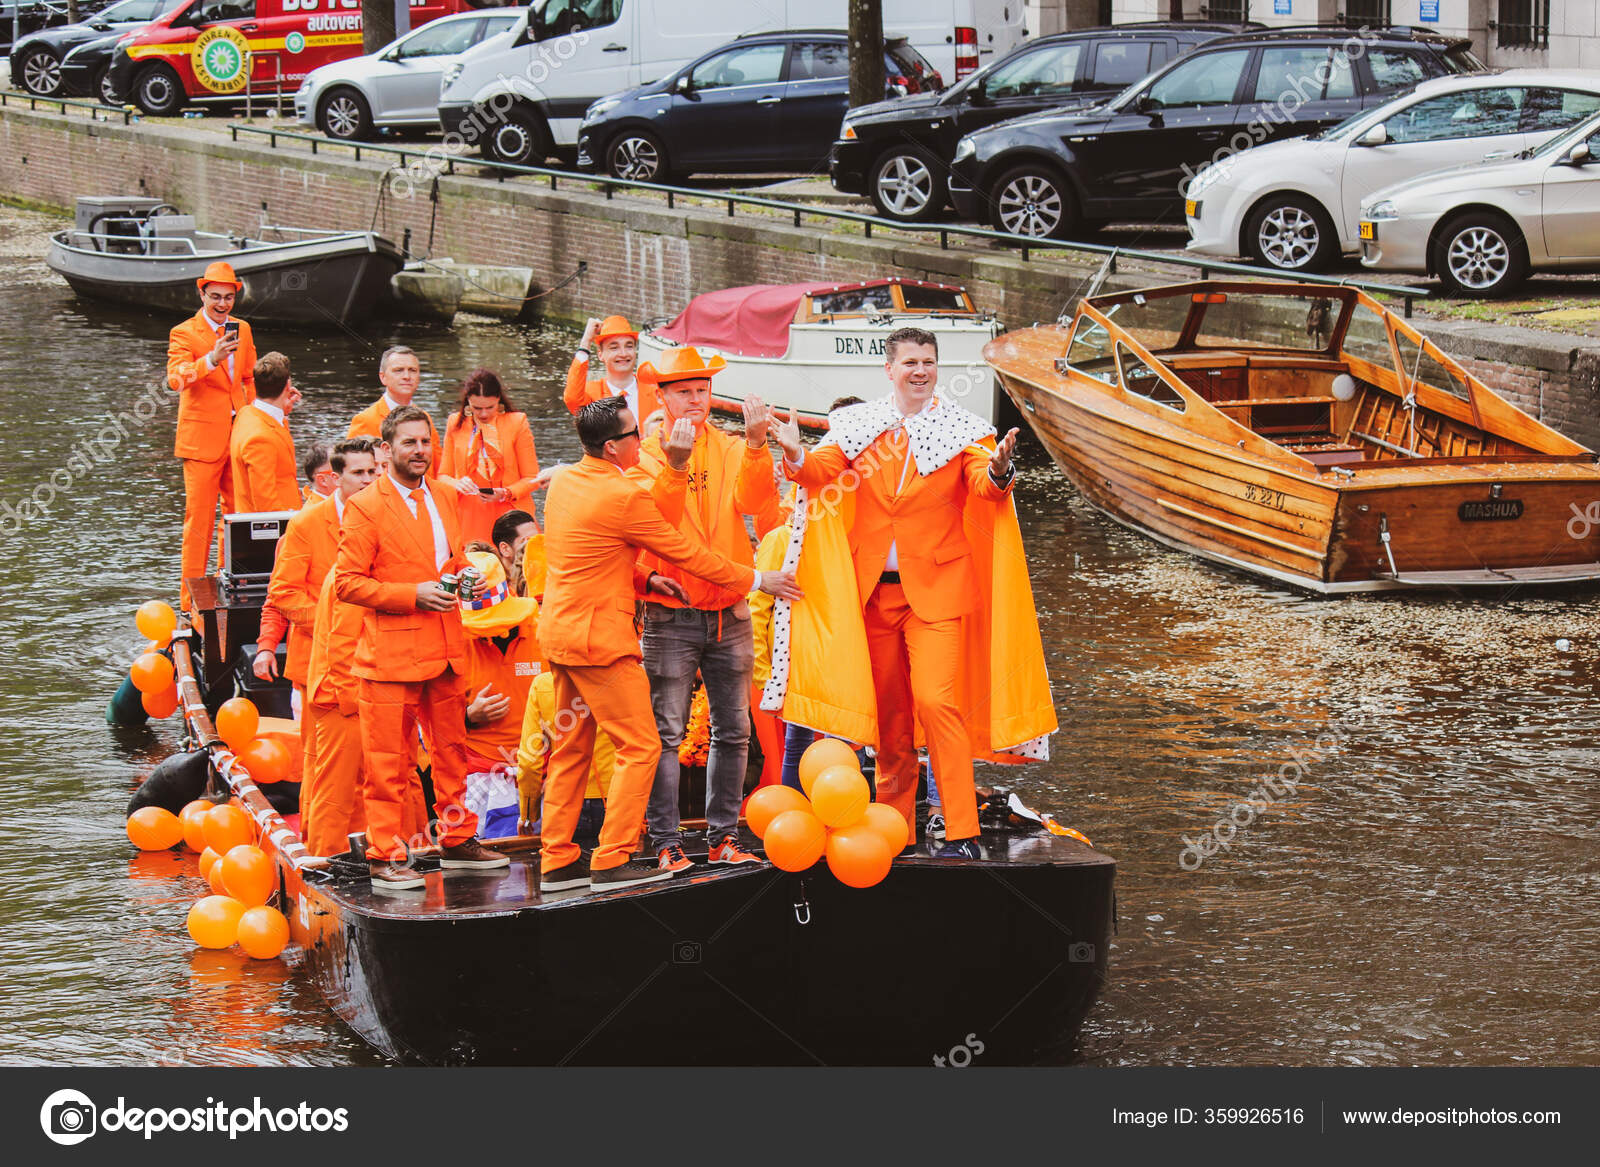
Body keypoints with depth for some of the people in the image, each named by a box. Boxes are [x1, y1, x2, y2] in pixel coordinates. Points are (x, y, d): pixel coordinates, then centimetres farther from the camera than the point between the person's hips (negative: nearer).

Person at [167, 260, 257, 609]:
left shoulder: (242, 330, 12)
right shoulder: (184, 334, -7)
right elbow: (176, 378, -24)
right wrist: (211, 360, -39)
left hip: (239, 435, 6)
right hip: (202, 438, -6)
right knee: (199, 519, -5)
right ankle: (191, 602, 0)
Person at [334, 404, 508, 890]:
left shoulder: (444, 499, 14)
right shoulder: (365, 507, -8)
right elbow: (347, 582, -11)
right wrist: (413, 595, -18)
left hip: (444, 650, 7)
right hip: (391, 654, -7)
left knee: (451, 750, 15)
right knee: (389, 764, -3)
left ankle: (457, 841, 26)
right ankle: (385, 859, 2)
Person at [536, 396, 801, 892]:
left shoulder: (563, 482, 8)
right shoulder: (624, 497, -17)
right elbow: (686, 553, -9)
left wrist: (642, 579, 11)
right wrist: (755, 580, 1)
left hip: (560, 629, 9)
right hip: (600, 637, -9)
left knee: (571, 748, 14)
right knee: (639, 746, -3)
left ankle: (557, 861, 15)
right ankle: (612, 861, -5)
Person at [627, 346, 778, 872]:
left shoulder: (732, 450, 8)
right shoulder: (648, 454, 1)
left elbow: (752, 498, -12)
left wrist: (755, 444, -29)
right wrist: (674, 464, -34)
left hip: (729, 615, 3)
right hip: (671, 616, -3)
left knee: (733, 730, 6)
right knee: (666, 733, -4)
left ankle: (723, 838, 14)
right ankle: (666, 842, -1)